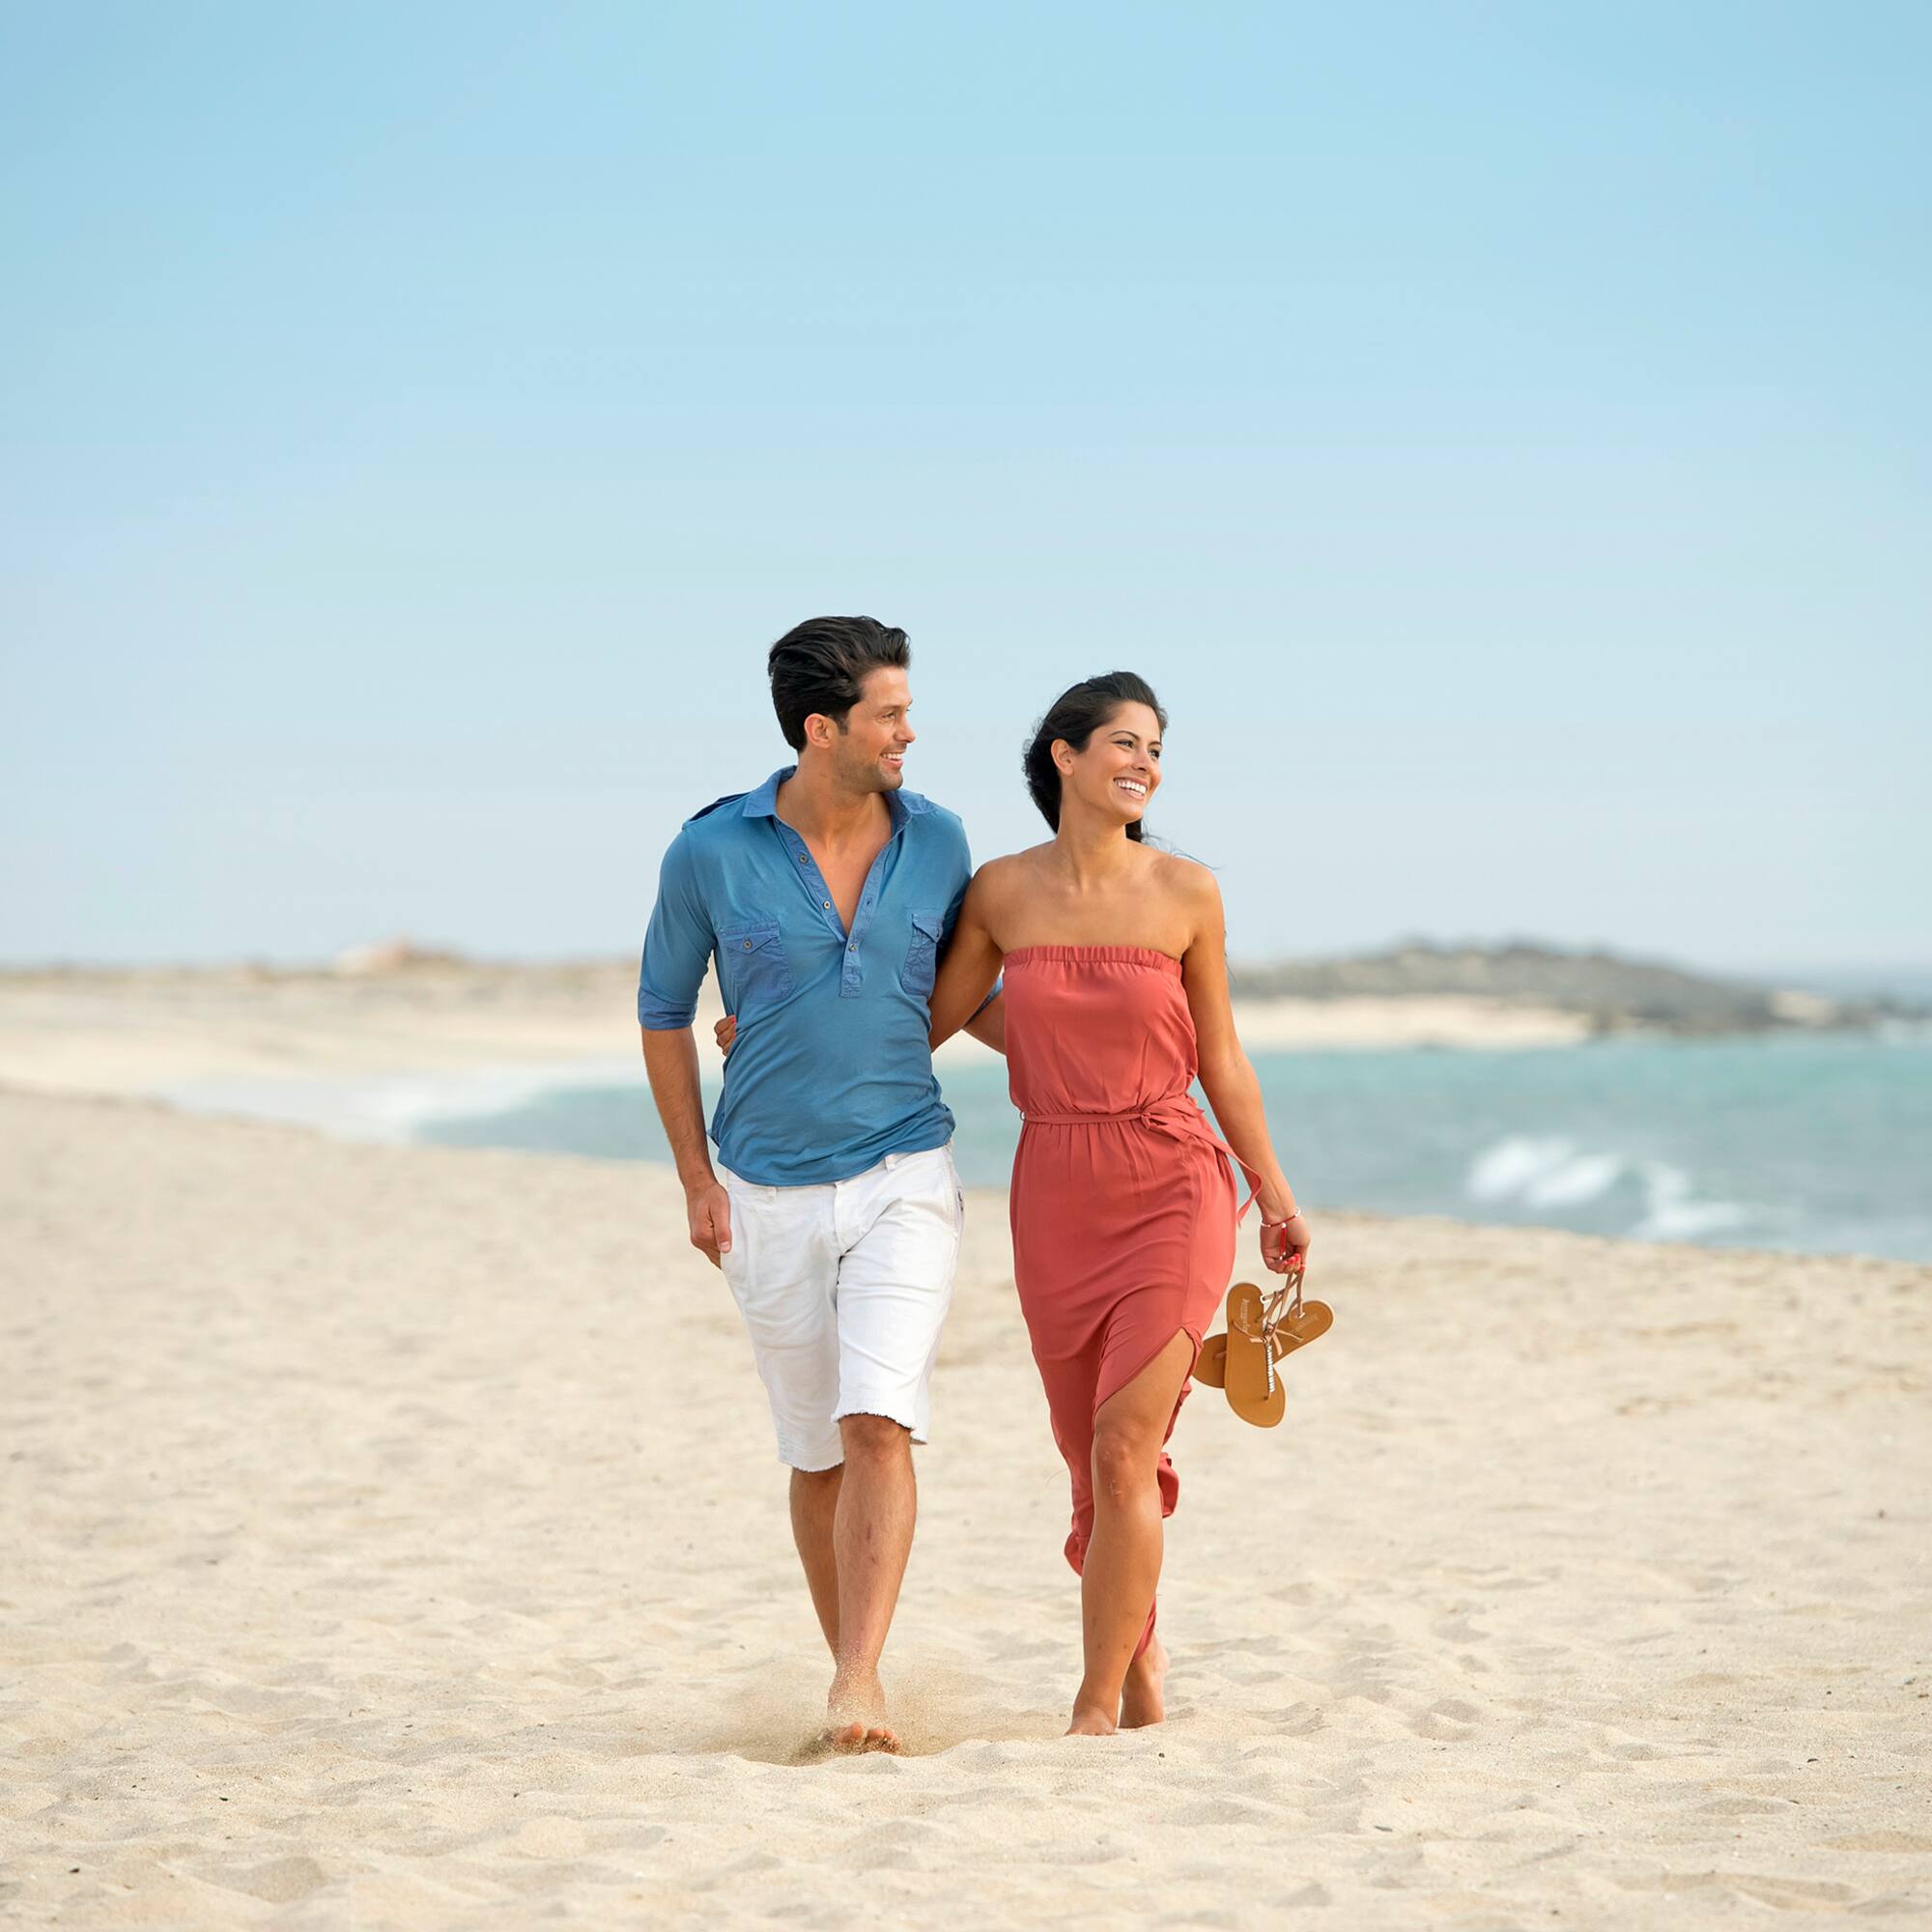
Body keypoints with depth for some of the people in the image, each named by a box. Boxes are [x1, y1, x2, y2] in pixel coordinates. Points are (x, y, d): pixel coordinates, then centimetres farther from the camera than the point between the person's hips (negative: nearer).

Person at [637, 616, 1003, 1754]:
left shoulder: (935, 839, -1)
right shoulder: (712, 853, -8)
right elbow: (664, 1009, 5)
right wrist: (697, 1180, 2)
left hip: (905, 1180, 0)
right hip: (771, 1195, 0)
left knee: (878, 1427, -18)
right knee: (819, 1455, 8)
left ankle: (860, 1687, -19)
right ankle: (855, 1678, 24)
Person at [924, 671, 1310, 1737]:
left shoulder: (1186, 892, -3)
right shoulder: (1002, 890, 1)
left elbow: (1219, 1058, 7)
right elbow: (929, 1024, 13)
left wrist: (1274, 1195, 12)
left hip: (1172, 1189, -2)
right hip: (1055, 1198, 2)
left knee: (1123, 1457, -12)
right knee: (1093, 1465, 12)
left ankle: (1096, 1710, -5)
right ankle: (1140, 1668, 34)